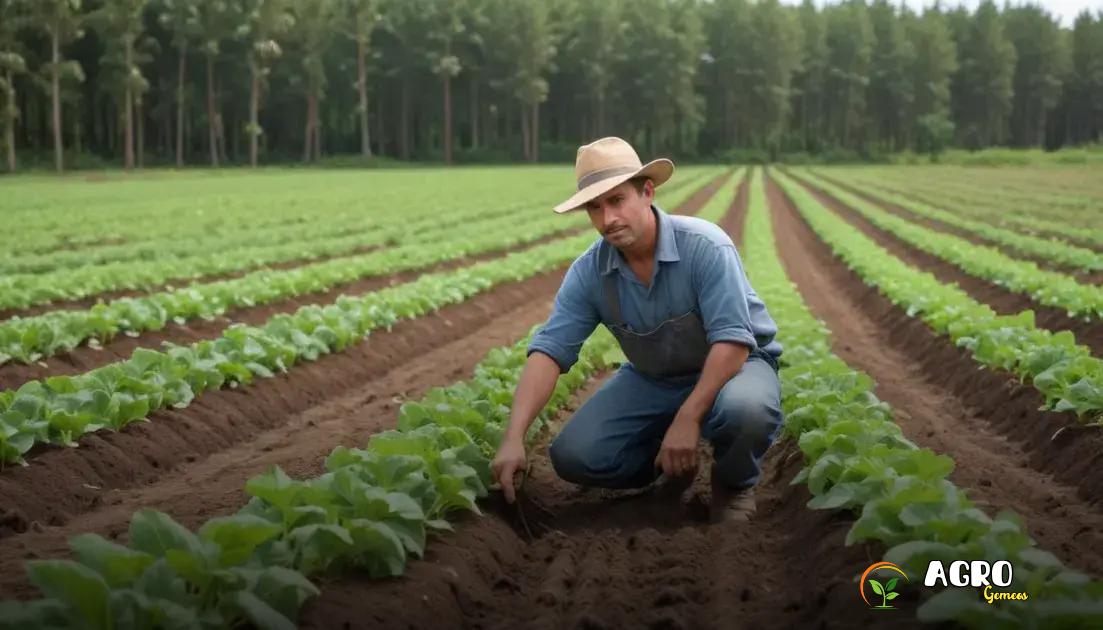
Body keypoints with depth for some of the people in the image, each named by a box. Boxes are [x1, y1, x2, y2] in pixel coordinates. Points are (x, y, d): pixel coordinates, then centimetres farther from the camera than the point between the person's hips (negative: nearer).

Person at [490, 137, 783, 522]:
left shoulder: (705, 247, -27)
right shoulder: (589, 272, -14)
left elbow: (732, 342, -31)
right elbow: (548, 350, -20)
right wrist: (514, 437, -33)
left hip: (734, 364, -4)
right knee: (573, 456, -14)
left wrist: (687, 418, -36)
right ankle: (673, 463, 15)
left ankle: (733, 484, -4)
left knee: (744, 411, -40)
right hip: (653, 379, 4)